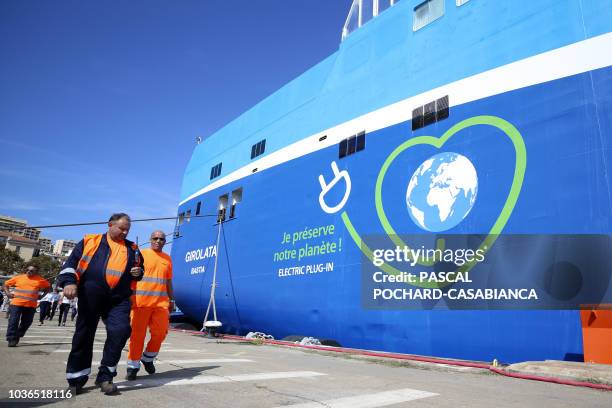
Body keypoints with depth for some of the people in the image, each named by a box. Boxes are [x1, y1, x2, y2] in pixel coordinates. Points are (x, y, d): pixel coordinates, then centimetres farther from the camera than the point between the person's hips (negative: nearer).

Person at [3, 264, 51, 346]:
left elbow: (48, 286, 18)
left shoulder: (40, 280, 2)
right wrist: (7, 293, 1)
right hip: (16, 303, -1)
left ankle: (17, 336, 27)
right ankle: (11, 339, 3)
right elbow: (6, 284, 14)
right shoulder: (18, 278, 2)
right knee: (13, 321, -5)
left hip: (31, 305, 1)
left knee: (26, 322, 8)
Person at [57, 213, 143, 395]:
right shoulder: (90, 241, 8)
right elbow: (71, 262, 4)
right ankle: (76, 378, 21)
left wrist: (139, 272, 3)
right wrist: (69, 281, -12)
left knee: (120, 331, -13)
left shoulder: (132, 248, 17)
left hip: (119, 299, 2)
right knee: (84, 334, 6)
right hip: (91, 297, -2)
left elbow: (138, 268, 27)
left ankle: (105, 376, 1)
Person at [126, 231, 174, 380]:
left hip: (161, 302, 4)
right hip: (141, 300, -3)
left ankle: (148, 359, 23)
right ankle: (133, 366, 12)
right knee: (137, 334, 0)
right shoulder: (141, 254, 3)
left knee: (160, 333, 1)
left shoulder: (167, 258, 14)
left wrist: (171, 300, 18)